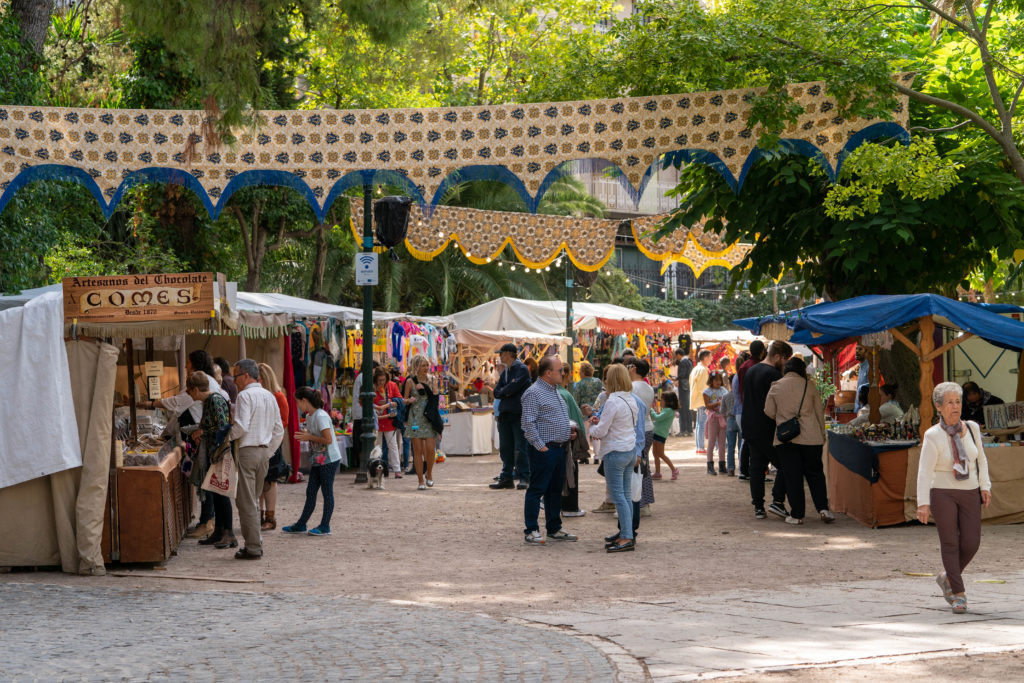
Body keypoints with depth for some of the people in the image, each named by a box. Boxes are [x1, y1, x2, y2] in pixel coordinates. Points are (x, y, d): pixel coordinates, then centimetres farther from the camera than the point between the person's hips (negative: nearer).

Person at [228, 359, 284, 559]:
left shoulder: (245, 395, -10)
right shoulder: (270, 396, 15)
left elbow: (241, 426, -20)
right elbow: (279, 431, 16)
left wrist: (226, 437, -4)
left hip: (247, 451, -8)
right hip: (264, 452, 8)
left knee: (246, 501, -4)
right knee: (253, 501, 16)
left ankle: (253, 548, -4)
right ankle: (256, 544, 16)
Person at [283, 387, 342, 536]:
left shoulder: (321, 416, -18)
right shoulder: (309, 417, 11)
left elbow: (328, 439, -22)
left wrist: (309, 437, -16)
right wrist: (305, 434, 0)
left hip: (329, 460, -9)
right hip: (317, 460, 9)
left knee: (327, 492, 0)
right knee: (310, 492, 10)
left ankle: (325, 526, 6)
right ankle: (300, 525, 14)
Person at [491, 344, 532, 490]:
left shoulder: (522, 369, -5)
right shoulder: (505, 372, 19)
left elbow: (514, 387, -17)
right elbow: (496, 392, 13)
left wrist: (503, 391, 1)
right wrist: (507, 391, -6)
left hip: (519, 413, -8)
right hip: (505, 412, 8)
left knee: (520, 447, -7)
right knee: (505, 447, 8)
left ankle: (524, 477, -4)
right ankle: (507, 477, 12)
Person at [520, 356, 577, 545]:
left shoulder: (555, 391, 18)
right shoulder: (534, 393, -12)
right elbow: (529, 423, -18)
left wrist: (568, 430, 12)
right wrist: (540, 446, -19)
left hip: (559, 448, 9)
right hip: (544, 449, -9)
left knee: (555, 490, 13)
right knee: (537, 489, -5)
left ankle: (554, 529, 21)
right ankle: (532, 531, -2)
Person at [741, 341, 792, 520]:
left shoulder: (750, 371, 14)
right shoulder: (774, 375, -14)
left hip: (750, 429, 8)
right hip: (768, 430, -8)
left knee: (756, 466, 9)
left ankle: (758, 506, 8)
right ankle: (778, 501, -5)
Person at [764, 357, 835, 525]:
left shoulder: (775, 387, 1)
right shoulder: (809, 385, 1)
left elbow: (769, 412, 7)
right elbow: (819, 412, 6)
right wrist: (822, 435, 15)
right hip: (810, 437, 0)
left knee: (792, 476, 3)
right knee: (815, 473, 10)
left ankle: (797, 515, 3)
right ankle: (823, 508, 0)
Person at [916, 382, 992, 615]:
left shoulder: (972, 428, 2)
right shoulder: (933, 436, -11)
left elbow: (981, 460, 13)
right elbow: (924, 471, -14)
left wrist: (985, 487, 3)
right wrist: (923, 504, -20)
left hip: (969, 494, 4)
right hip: (942, 494, -4)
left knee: (971, 543, -3)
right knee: (950, 543, -3)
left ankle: (947, 578, 22)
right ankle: (959, 594, 5)